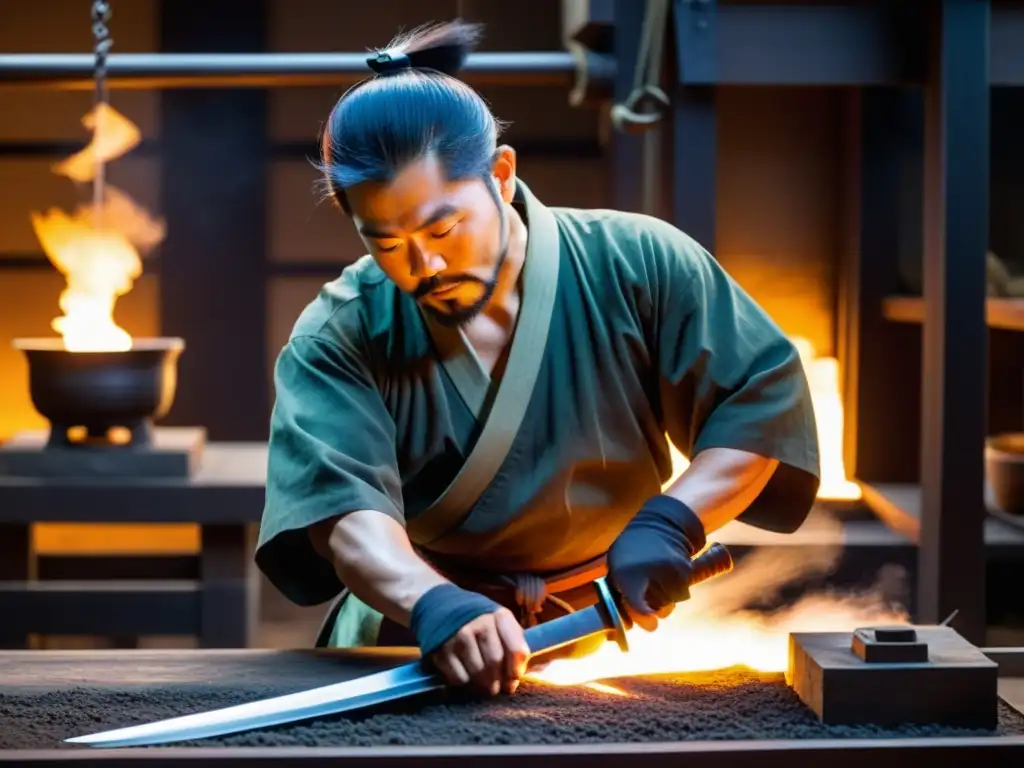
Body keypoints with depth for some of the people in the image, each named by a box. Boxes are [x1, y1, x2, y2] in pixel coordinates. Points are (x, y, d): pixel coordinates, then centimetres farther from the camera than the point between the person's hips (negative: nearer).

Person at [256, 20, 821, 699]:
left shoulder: (636, 265, -8)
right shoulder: (341, 335, -9)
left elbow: (764, 401, -5)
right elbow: (342, 507, -21)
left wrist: (669, 521, -20)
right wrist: (435, 605, -40)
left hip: (602, 638, 0)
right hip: (410, 645, 0)